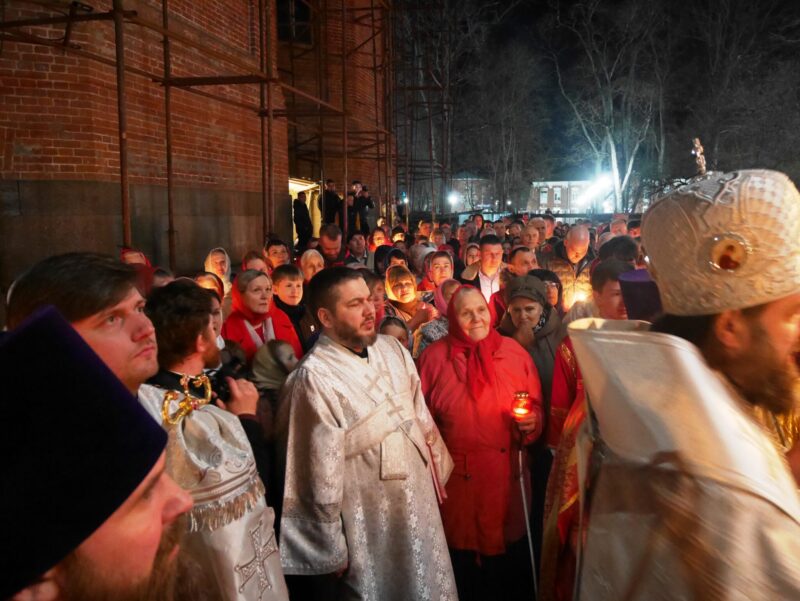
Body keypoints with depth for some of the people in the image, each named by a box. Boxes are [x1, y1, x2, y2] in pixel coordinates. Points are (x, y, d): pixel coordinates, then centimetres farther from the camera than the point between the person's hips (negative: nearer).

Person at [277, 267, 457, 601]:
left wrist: (438, 471, 12)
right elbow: (320, 474, -18)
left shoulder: (392, 350, -2)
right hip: (367, 532, -6)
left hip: (419, 507, 7)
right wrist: (332, 548, -10)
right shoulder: (314, 378, -24)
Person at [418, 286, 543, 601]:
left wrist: (530, 423, -13)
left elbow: (535, 407, 7)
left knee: (509, 552, 14)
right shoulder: (434, 356, -5)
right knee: (461, 554, 14)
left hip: (506, 474, 2)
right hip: (456, 476, -1)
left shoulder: (514, 351, 0)